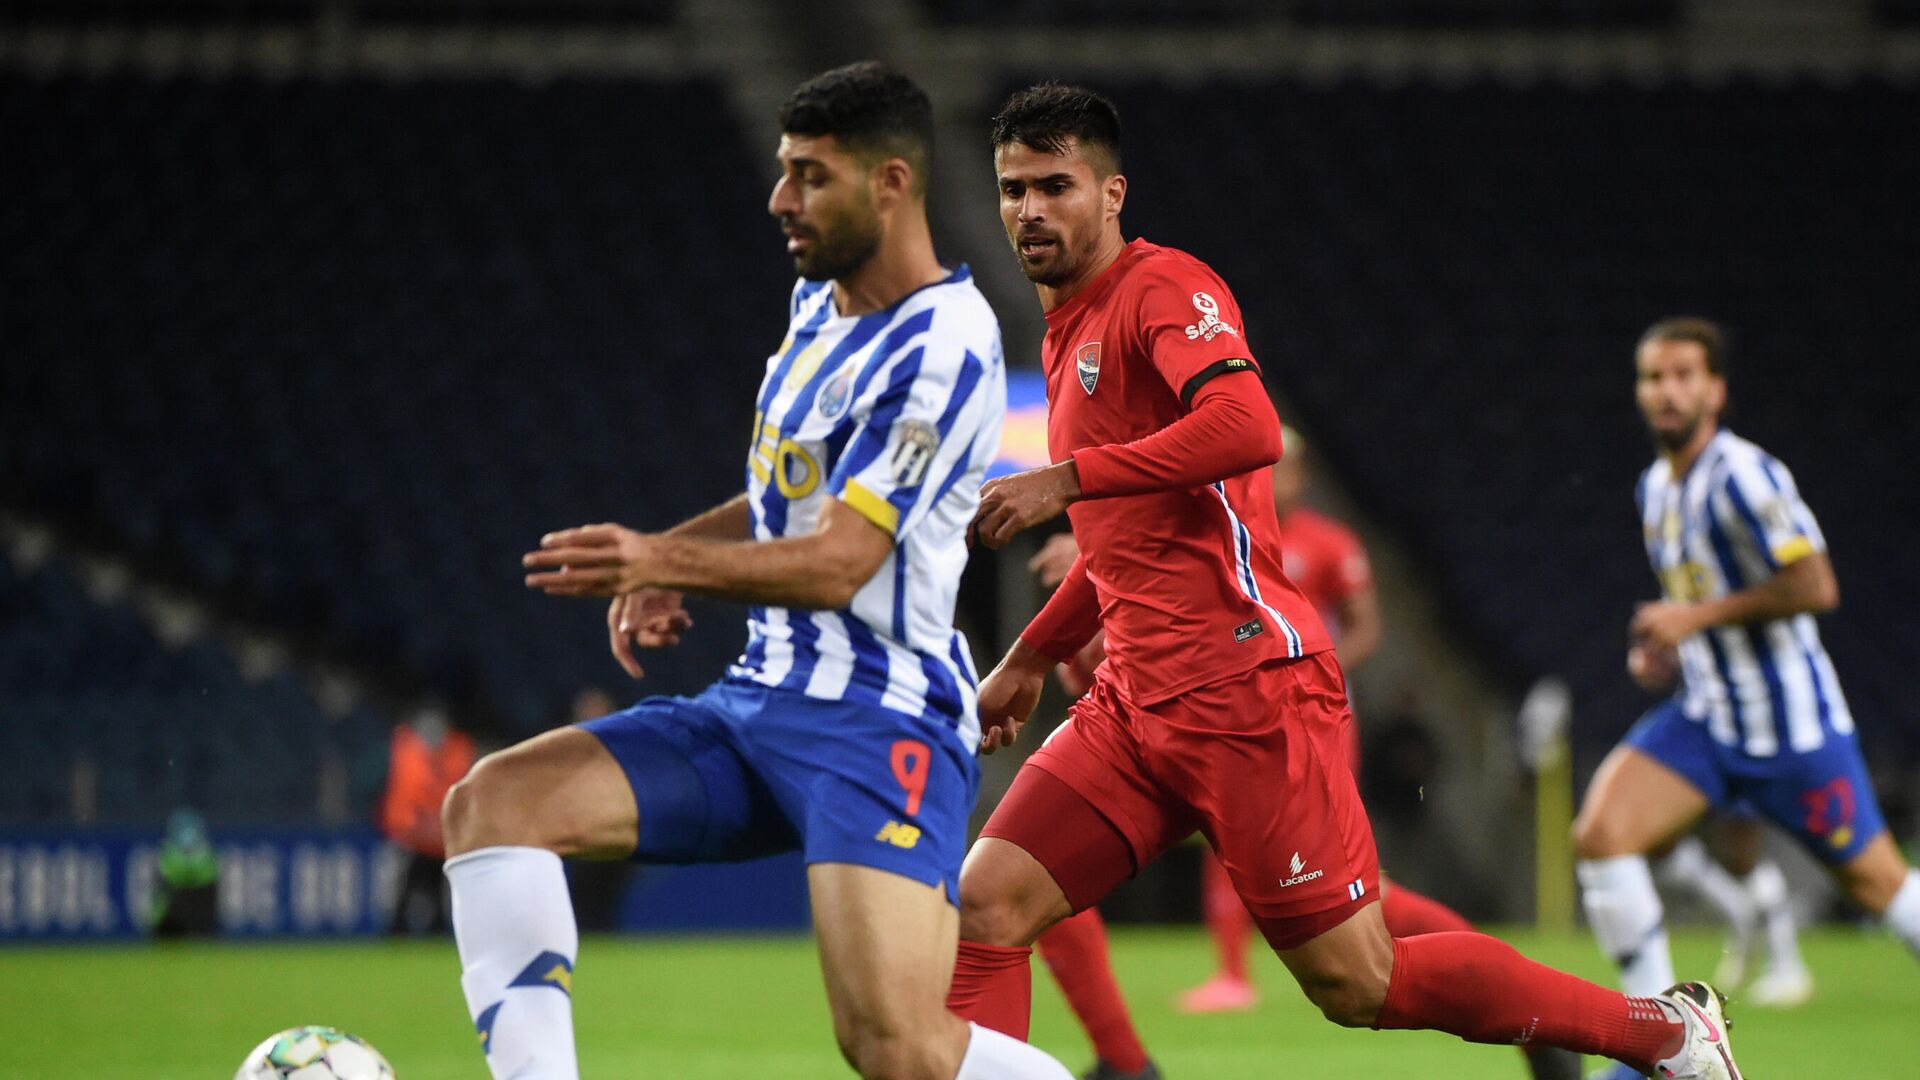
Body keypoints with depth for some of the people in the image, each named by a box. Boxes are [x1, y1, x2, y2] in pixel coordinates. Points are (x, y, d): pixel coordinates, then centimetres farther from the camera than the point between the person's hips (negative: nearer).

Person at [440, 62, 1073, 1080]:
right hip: (755, 707, 9)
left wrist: (669, 560, -35)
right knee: (494, 799, -9)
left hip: (875, 723, -9)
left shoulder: (942, 347, -13)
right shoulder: (820, 301, 15)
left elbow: (836, 566, -21)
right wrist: (666, 561, 12)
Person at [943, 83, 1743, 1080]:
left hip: (1245, 687, -8)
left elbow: (1247, 426, -27)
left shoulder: (1161, 286, -7)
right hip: (1135, 700, 8)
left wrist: (1062, 480, -25)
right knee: (983, 905, -8)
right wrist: (1031, 656, 33)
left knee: (1358, 983, -6)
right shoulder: (1068, 334, 20)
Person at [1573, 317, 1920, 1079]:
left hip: (1791, 723, -7)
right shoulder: (1656, 487, 10)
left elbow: (1814, 587, -22)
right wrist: (1667, 650, 8)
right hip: (1705, 719, 7)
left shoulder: (1742, 476, -16)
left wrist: (1699, 616, -20)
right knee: (1599, 835, -12)